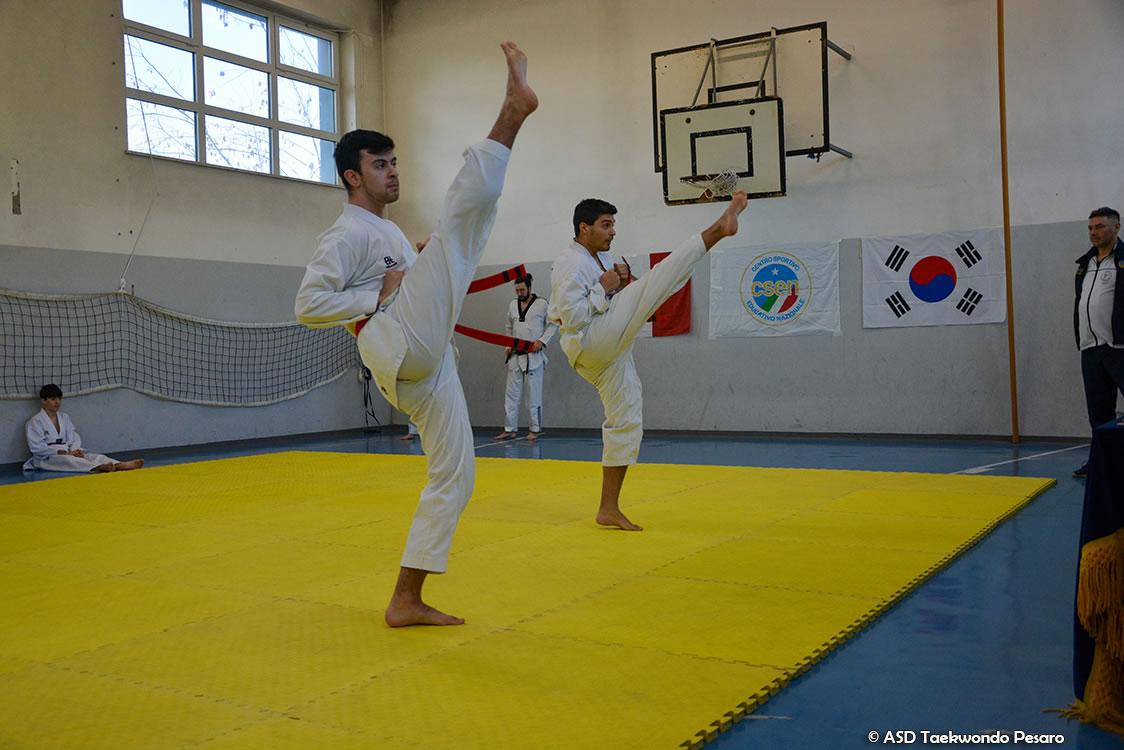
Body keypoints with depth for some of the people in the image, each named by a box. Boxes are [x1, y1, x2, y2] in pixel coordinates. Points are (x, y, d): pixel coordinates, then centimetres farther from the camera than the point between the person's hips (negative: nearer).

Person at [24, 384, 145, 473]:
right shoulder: (35, 422, -3)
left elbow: (74, 438, 10)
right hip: (46, 458, -6)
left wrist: (75, 450, -14)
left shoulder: (64, 418, 17)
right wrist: (63, 452, -19)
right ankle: (100, 467, -66)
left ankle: (121, 465, -48)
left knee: (92, 456, -21)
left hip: (67, 453, 6)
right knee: (68, 460, -37)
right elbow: (37, 447, -12)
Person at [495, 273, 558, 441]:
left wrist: (542, 341, -12)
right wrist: (508, 346, 11)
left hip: (533, 355, -5)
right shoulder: (513, 304, 11)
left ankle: (535, 429, 7)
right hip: (515, 356, 5)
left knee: (534, 394, -1)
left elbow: (552, 325, 0)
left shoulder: (541, 304, -3)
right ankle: (509, 429, 10)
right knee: (511, 393, 5)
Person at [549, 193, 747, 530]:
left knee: (625, 422, 10)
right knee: (656, 279, -18)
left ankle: (609, 509, 17)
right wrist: (603, 288, -14)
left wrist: (620, 281, 4)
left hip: (610, 351, 10)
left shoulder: (602, 258, 20)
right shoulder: (569, 264, -9)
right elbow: (573, 317, -19)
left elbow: (617, 305, 23)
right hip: (592, 343, -10)